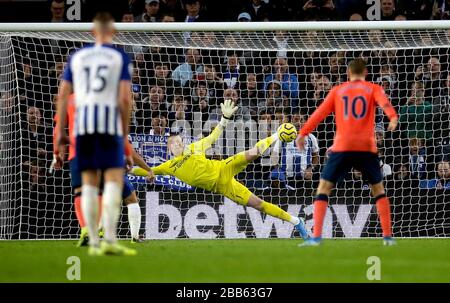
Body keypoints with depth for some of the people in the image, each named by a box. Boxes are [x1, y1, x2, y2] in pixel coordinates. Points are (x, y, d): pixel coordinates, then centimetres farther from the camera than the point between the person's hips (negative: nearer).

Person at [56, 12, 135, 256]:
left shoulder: (77, 57, 14)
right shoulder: (120, 58, 4)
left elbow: (63, 96, 11)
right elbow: (124, 99, -3)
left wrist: (61, 132, 16)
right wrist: (125, 135, 4)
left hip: (83, 125, 3)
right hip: (110, 123, -3)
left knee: (89, 183, 7)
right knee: (114, 180, -4)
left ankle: (93, 242, 5)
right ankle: (109, 240, -18)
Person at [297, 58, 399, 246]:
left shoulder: (337, 91, 15)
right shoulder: (373, 89, 11)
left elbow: (320, 113, 6)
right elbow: (384, 102, -10)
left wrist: (303, 133, 6)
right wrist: (393, 118, -28)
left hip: (342, 147, -1)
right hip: (366, 148, 1)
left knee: (323, 188, 4)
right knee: (378, 189, 18)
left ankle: (316, 236, -10)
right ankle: (387, 236, 11)